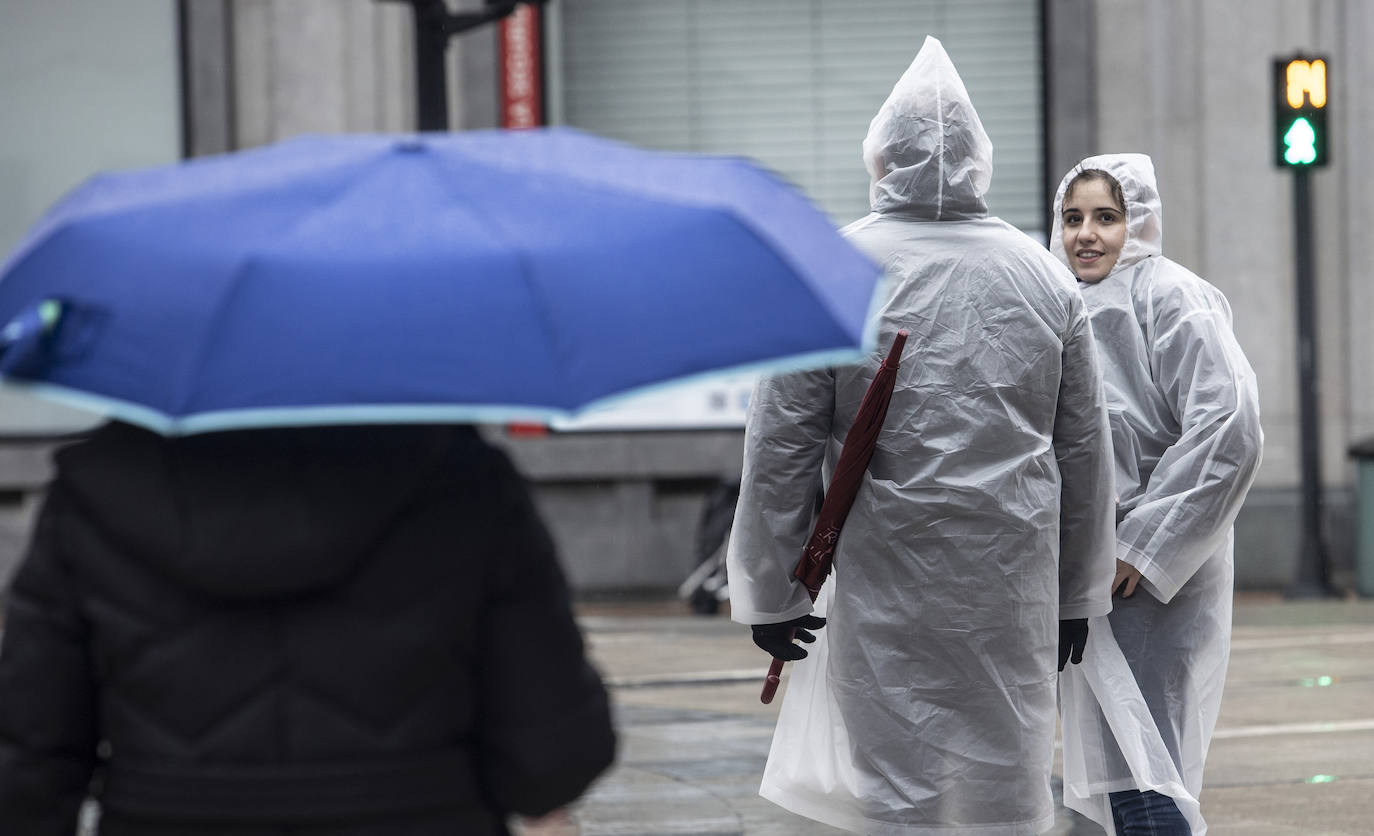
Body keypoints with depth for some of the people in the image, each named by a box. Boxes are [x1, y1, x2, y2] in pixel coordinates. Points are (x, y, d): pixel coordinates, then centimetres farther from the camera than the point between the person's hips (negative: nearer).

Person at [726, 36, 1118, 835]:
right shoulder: (1045, 276, 5)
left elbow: (780, 448, -5)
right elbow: (1087, 453, 10)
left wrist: (769, 591, 3)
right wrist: (1076, 594, 19)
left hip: (886, 576, -3)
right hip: (1016, 584, 3)